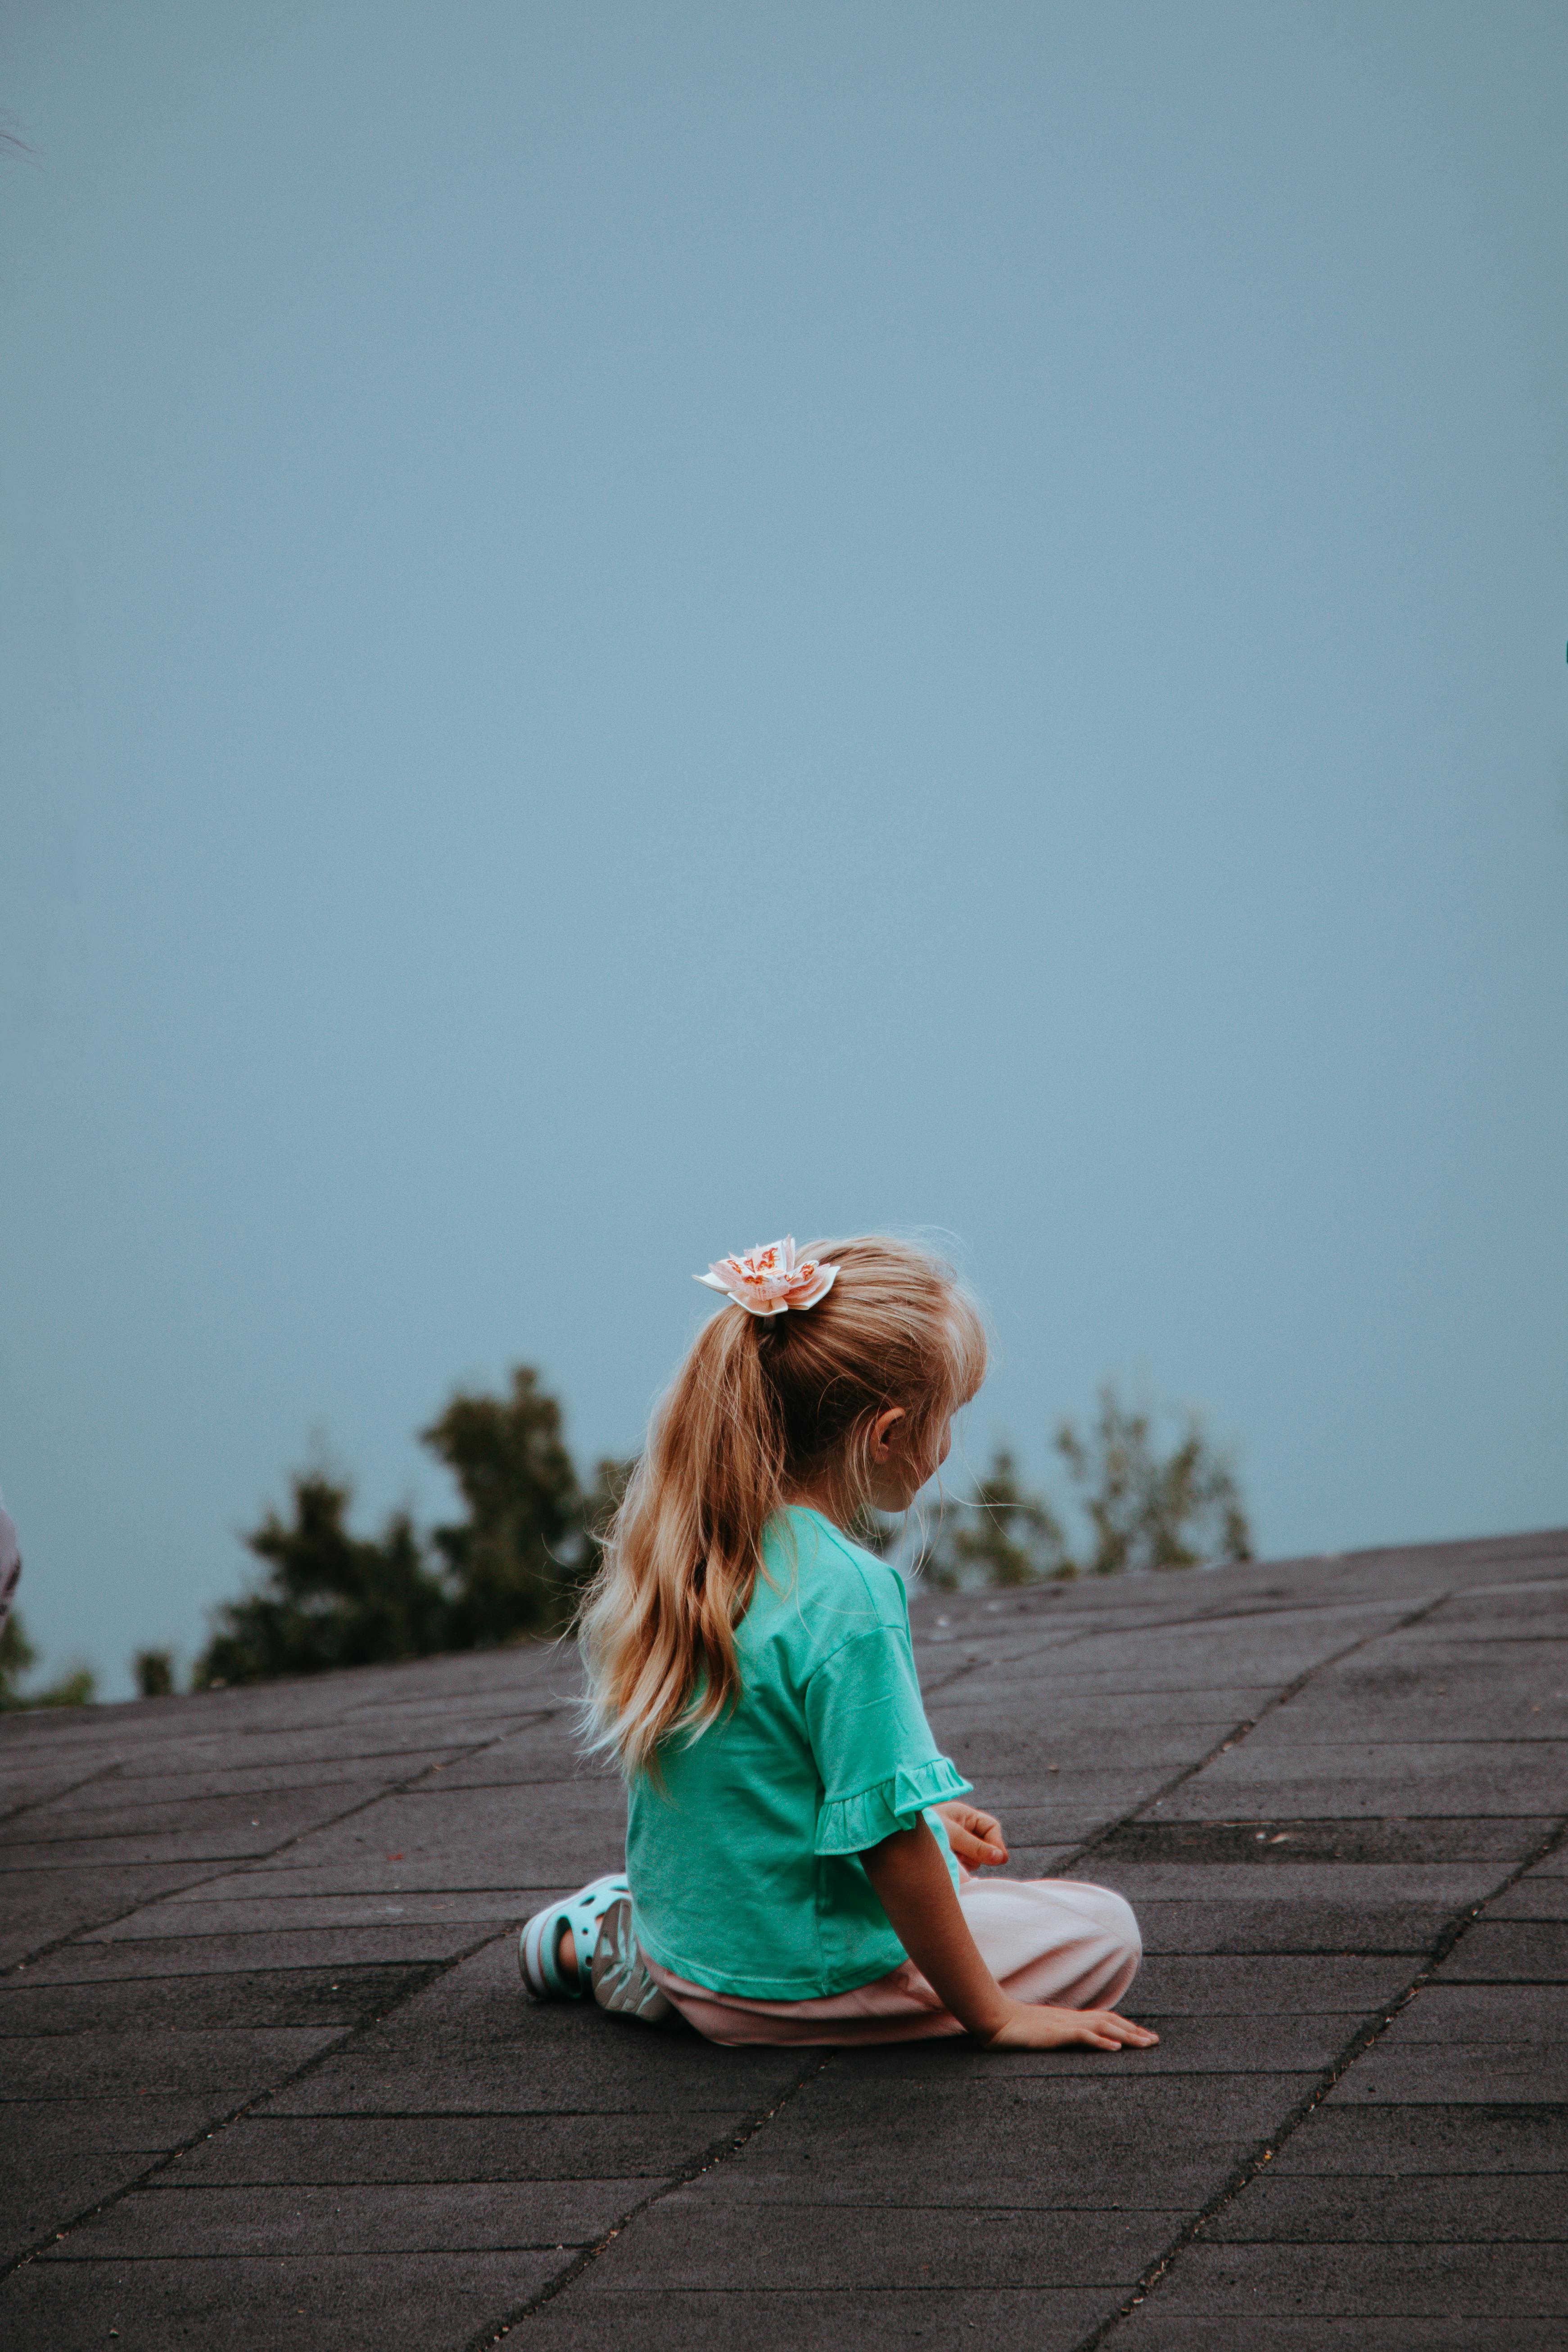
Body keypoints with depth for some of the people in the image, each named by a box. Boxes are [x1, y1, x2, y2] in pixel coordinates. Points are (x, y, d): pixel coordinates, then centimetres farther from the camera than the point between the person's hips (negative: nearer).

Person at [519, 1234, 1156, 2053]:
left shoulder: (677, 1548, -1)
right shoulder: (846, 1595, -27)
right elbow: (890, 1846, -24)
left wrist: (923, 1820, 20)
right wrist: (990, 2015, -14)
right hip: (793, 1982, -9)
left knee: (959, 1852, 31)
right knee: (1103, 1929, 3)